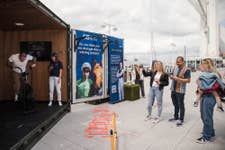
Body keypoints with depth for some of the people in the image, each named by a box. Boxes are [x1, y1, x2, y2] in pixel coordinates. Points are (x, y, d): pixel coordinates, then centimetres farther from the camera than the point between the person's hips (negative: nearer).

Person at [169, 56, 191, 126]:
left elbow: (188, 80, -15)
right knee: (175, 104, 19)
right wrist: (171, 77, -3)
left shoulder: (186, 70, -11)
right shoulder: (175, 69, 11)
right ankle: (175, 117, 34)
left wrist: (178, 79, -23)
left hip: (180, 91, -7)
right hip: (173, 90, 7)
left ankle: (181, 119, 19)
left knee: (181, 105, 5)